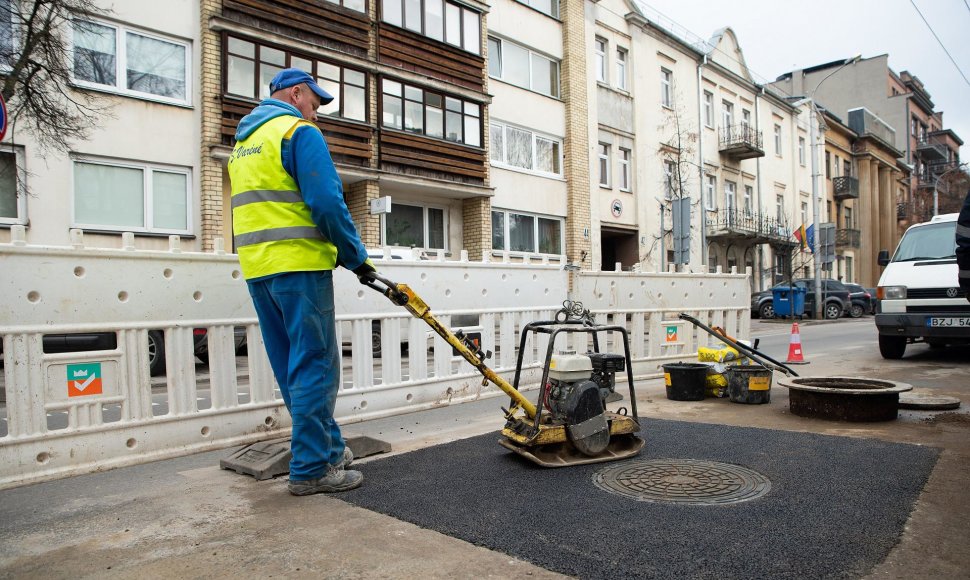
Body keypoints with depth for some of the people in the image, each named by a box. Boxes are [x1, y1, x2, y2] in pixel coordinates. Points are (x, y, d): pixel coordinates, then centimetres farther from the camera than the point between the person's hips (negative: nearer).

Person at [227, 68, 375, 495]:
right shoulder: (299, 132, -5)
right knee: (314, 365, -4)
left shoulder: (243, 142, 23)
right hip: (299, 265, -9)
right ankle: (311, 468, 1)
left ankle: (328, 448, 23)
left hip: (256, 268, 9)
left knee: (293, 368, 12)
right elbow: (327, 202, -16)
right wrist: (356, 256, -6)